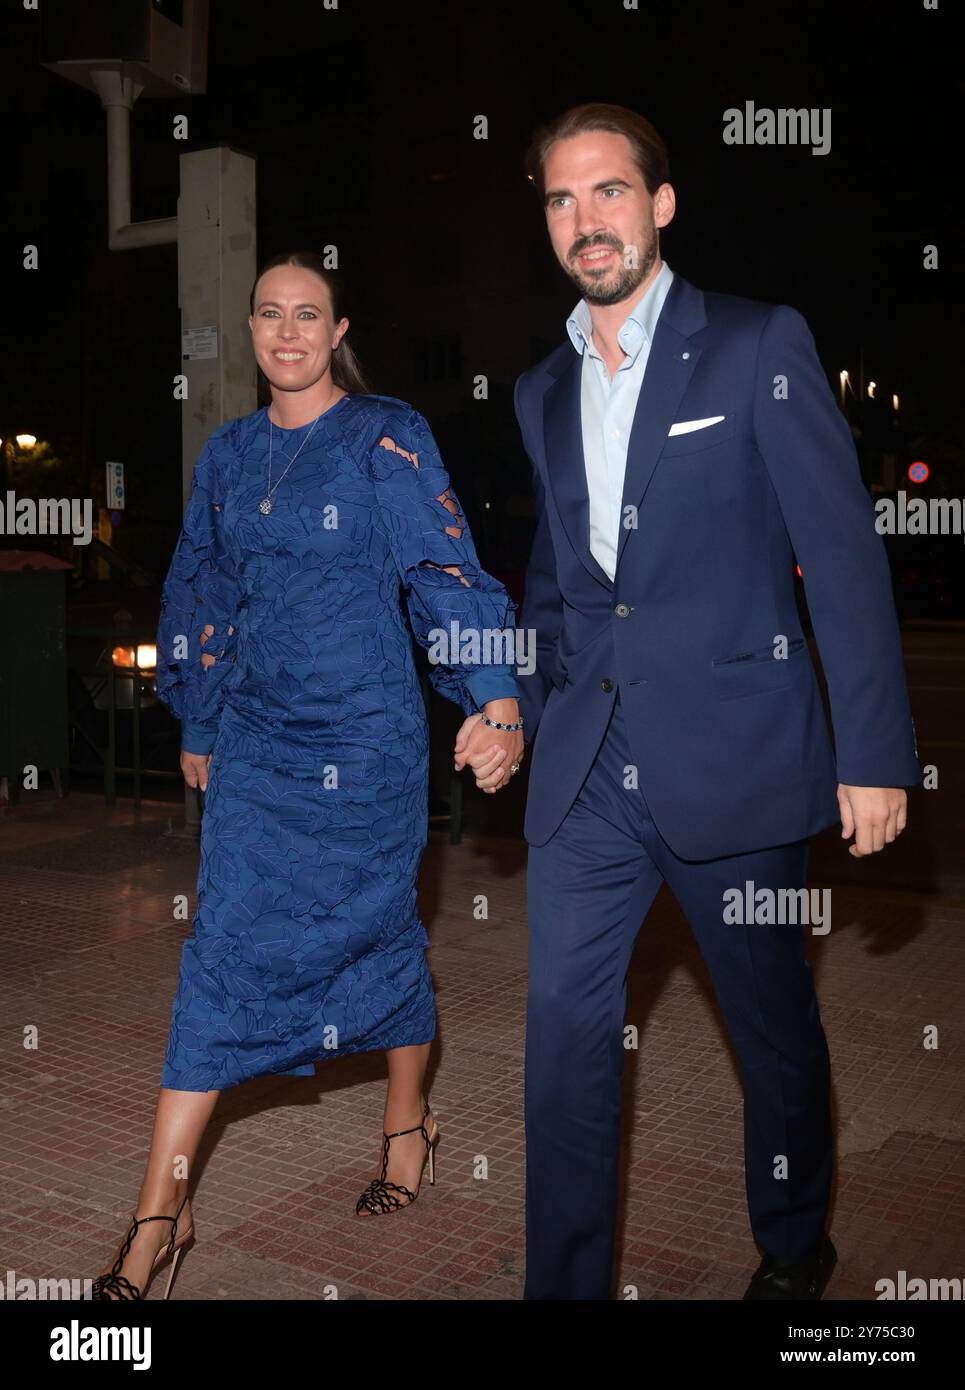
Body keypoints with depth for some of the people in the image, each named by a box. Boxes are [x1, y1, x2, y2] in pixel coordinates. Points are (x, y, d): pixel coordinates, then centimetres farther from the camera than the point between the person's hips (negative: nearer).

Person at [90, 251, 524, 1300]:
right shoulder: (230, 452, 10)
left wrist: (499, 704, -24)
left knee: (378, 932, 9)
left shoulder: (388, 438, -6)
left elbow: (446, 578, -13)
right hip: (254, 741, 4)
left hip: (364, 739, -4)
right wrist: (198, 726, 20)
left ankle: (408, 1123, 37)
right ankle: (160, 1213, 8)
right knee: (223, 950, 2)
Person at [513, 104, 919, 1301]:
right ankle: (566, 1279, 19)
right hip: (585, 770, 4)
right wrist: (515, 710, 10)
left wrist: (873, 753, -11)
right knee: (564, 1022, 2)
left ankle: (794, 1251, 37)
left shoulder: (760, 346, -2)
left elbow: (844, 552, -7)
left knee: (774, 1025, 12)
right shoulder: (542, 389, 13)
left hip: (732, 756, -3)